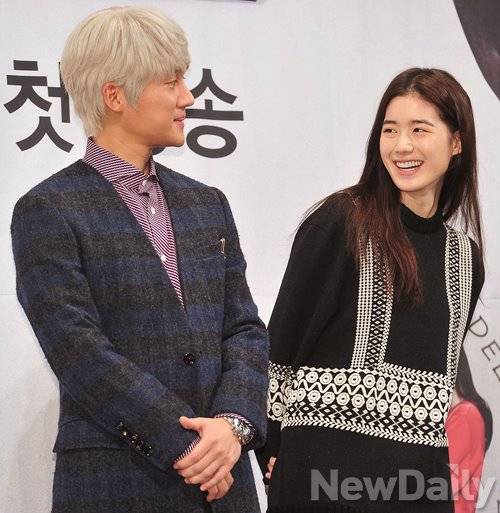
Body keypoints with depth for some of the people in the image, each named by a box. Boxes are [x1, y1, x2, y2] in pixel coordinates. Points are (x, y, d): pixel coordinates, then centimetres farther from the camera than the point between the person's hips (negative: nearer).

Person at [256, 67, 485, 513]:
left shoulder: (464, 257, 10)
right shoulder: (339, 222, -6)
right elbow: (283, 343, -6)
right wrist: (273, 450, -8)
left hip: (423, 474, 5)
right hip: (328, 464, -5)